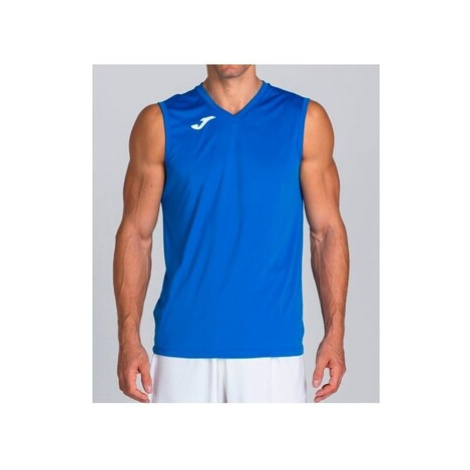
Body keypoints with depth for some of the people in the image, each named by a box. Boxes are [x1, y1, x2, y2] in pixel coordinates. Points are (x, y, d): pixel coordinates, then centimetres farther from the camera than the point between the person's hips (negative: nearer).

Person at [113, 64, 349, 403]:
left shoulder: (305, 120, 3)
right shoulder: (160, 123, 3)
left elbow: (327, 230, 4)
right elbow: (136, 234, 3)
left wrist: (335, 334, -3)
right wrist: (129, 339, -4)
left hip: (274, 345, 0)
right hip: (183, 345, 0)